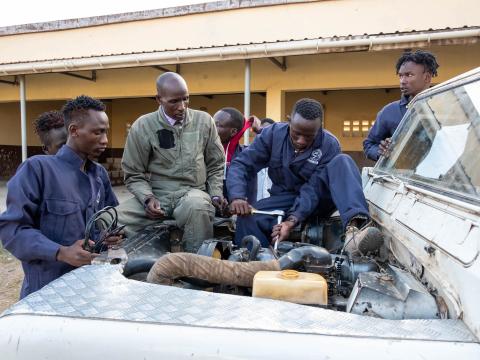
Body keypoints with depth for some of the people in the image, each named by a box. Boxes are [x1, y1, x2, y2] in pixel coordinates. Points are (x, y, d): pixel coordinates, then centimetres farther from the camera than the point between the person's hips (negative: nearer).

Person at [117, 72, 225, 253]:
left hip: (193, 193, 0)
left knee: (197, 207, -38)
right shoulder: (142, 127, -1)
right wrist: (147, 198, -12)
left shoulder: (204, 121, 5)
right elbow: (134, 175, 5)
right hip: (156, 195, 0)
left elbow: (215, 165, 14)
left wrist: (216, 195, 1)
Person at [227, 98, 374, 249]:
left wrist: (291, 221, -36)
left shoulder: (330, 145, -17)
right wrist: (237, 197, -34)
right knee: (248, 218, -30)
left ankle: (352, 225, -47)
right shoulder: (272, 134, -12)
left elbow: (313, 190, -22)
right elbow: (241, 165, -15)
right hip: (285, 198, 1)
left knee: (342, 161, -29)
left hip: (318, 199, -1)